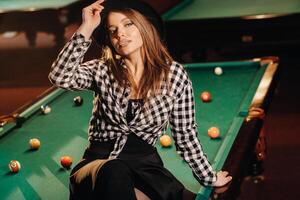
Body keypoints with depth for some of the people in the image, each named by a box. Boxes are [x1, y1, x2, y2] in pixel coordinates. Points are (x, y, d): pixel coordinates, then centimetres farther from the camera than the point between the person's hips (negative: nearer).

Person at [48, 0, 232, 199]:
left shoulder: (175, 74, -1)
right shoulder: (103, 70, 0)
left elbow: (186, 134, 8)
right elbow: (60, 77, -20)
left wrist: (209, 177, 13)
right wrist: (86, 29, -20)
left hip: (145, 165, 1)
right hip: (99, 163, -1)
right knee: (114, 172, -38)